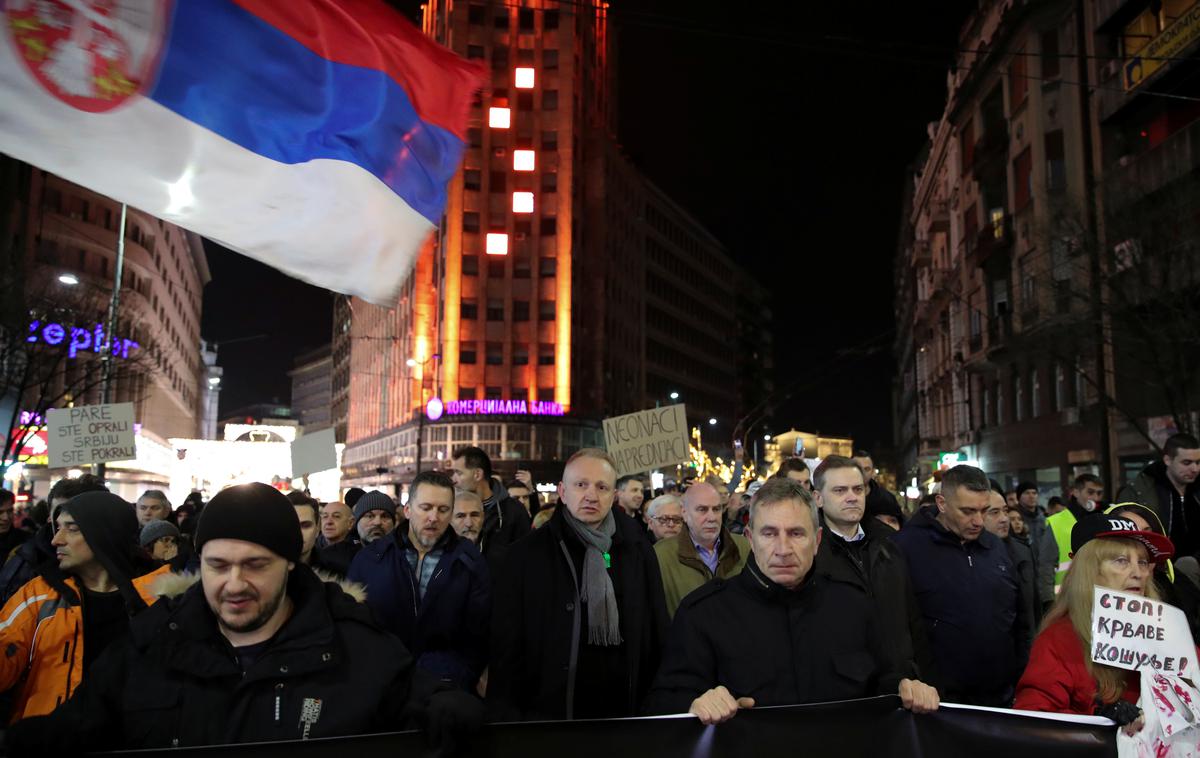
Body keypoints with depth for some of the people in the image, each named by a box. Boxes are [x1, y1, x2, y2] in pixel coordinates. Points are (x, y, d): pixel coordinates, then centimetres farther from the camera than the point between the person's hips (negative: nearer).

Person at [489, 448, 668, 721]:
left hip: (624, 715, 2)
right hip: (546, 714, -2)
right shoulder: (526, 555, -3)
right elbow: (506, 645, -2)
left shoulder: (639, 552, 4)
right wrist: (508, 717, -6)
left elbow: (657, 636, 9)